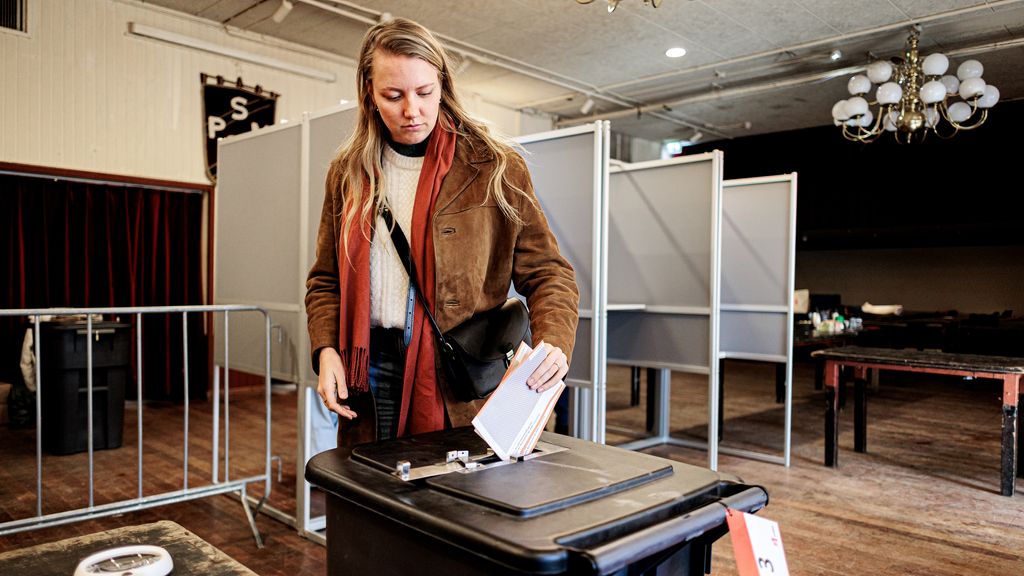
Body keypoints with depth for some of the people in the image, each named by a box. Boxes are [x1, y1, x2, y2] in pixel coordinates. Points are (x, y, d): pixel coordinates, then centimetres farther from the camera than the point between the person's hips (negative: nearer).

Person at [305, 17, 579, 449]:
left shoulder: (495, 168, -3)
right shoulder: (347, 173, 8)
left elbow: (546, 272, -3)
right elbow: (325, 281, 14)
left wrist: (553, 341, -21)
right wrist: (325, 350, -3)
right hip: (368, 375, 3)